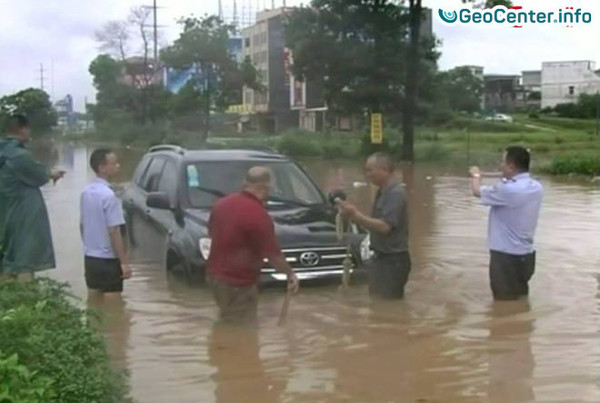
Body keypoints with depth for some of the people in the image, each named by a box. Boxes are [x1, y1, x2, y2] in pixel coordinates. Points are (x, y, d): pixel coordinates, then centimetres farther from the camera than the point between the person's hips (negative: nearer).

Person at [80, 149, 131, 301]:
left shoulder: (86, 192, 6)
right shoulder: (109, 195, -19)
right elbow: (114, 232, -21)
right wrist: (124, 262, -17)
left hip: (90, 258, 8)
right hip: (108, 260, -8)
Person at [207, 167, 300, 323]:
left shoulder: (222, 203, 2)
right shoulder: (259, 215, -23)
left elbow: (210, 232, 19)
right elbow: (273, 255, -17)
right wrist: (290, 273, 0)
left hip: (215, 274, 8)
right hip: (238, 283, -8)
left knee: (226, 322, 23)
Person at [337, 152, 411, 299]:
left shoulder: (396, 193, -19)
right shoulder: (382, 193, 12)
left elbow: (384, 226, -27)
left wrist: (355, 215, -26)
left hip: (393, 261, -10)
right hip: (381, 258, 10)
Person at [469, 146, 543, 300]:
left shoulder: (507, 190, -24)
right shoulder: (537, 188, 0)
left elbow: (477, 191, -6)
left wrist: (476, 175, 13)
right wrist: (506, 179, 15)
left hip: (506, 256, -8)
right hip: (526, 254, 8)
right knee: (520, 298, 20)